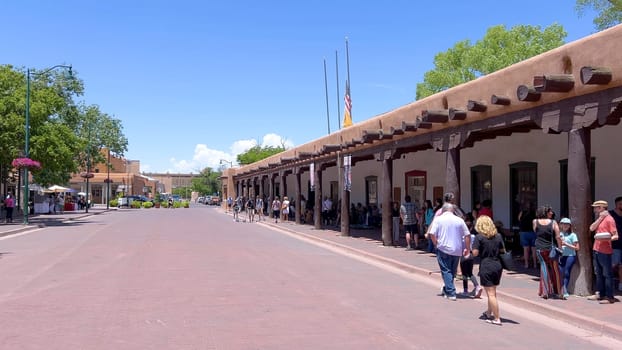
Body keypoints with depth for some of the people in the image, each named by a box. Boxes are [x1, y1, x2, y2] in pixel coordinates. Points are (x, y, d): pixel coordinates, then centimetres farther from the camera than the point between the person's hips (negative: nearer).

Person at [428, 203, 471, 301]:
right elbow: (467, 235, 3)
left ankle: (451, 293, -3)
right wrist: (467, 249, 12)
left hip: (443, 249, -3)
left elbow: (432, 234, -10)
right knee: (452, 271, 18)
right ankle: (446, 289, 31)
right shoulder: (459, 220, 3)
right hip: (457, 250, 3)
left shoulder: (438, 219, -3)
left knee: (446, 271, 4)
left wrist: (437, 244, 5)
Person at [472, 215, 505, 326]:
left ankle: (497, 318, -1)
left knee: (490, 293, -1)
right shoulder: (498, 236, 4)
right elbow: (502, 251, 9)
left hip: (486, 267, -6)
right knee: (493, 291, 21)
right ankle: (489, 312, 38)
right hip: (498, 265, 6)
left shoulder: (479, 237, -10)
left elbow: (475, 253, -13)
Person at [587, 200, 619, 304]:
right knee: (598, 274, 14)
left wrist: (609, 239, -33)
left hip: (605, 251, -9)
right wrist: (600, 218, -4)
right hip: (596, 250, 9)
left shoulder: (609, 219, -10)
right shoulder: (599, 219, 16)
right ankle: (599, 294, 22)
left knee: (607, 274, -4)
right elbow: (592, 228, 1)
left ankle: (609, 297, 0)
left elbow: (615, 236, -14)